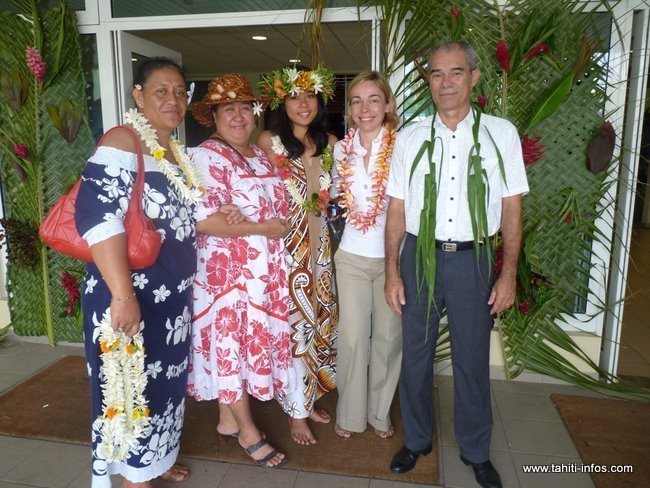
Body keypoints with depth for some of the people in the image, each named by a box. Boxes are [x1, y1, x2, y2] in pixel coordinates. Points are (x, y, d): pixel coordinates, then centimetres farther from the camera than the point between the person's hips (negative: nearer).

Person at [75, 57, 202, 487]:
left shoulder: (176, 151, 10)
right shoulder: (123, 141, -15)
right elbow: (97, 213, -28)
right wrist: (123, 293, -32)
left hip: (173, 294, 8)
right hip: (131, 294, -8)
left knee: (165, 377, 20)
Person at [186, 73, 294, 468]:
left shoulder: (260, 154, 12)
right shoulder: (207, 156, -13)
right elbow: (202, 219, -25)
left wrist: (283, 225, 0)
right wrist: (264, 228, -19)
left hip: (264, 270, 8)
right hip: (228, 271, -8)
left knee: (251, 340, 15)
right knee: (232, 343, 5)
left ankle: (229, 419, 34)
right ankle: (248, 432, 22)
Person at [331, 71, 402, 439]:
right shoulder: (341, 149, 4)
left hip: (392, 255, -2)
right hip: (351, 256, 3)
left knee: (388, 336, 10)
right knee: (352, 336, 8)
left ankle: (381, 412, 32)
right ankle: (351, 414, 28)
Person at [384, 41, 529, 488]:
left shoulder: (501, 133, 1)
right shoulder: (410, 138, 3)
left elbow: (512, 208, 1)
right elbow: (397, 210, 4)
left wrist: (509, 273, -3)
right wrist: (393, 271, 0)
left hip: (473, 259, -1)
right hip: (419, 256, 1)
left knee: (473, 360, 11)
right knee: (416, 355, 12)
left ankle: (476, 451, 33)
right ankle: (417, 440, 34)